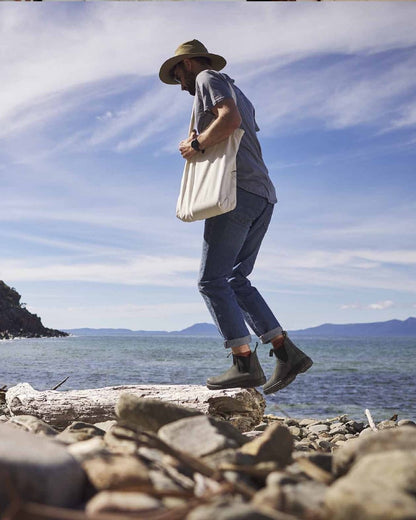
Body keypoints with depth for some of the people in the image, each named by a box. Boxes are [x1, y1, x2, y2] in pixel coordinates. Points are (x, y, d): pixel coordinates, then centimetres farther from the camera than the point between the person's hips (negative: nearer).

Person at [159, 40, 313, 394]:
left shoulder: (207, 78, 4)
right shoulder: (237, 94, 33)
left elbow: (230, 118, -17)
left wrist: (196, 144, -6)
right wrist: (201, 144, 17)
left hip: (237, 192, -9)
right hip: (263, 196, 10)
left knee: (212, 279, -8)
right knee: (235, 279, 10)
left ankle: (245, 364, -12)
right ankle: (287, 353, 3)